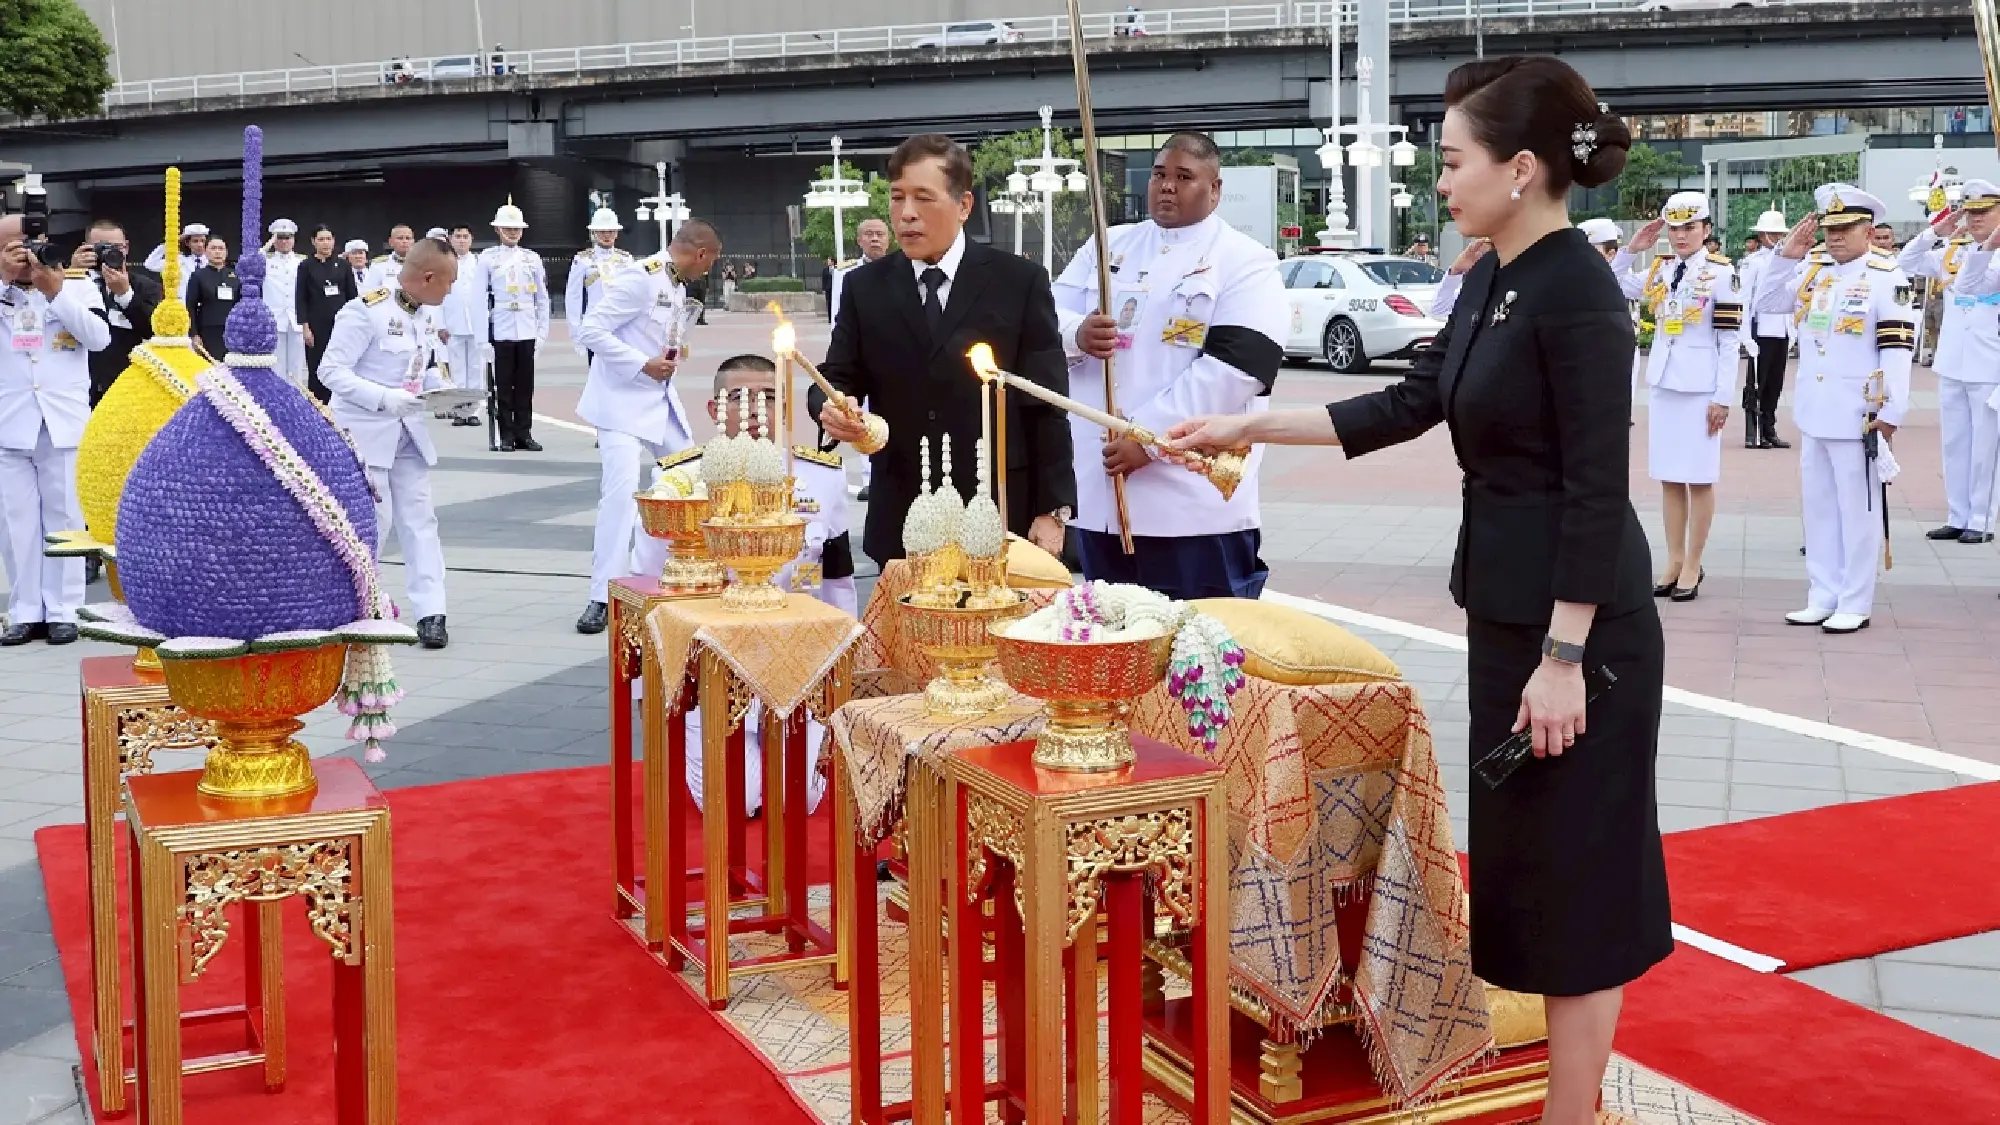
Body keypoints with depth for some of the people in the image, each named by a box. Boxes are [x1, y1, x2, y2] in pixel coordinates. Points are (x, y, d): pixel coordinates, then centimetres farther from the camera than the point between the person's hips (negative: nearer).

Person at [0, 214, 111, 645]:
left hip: (64, 422, -2)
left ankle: (62, 611, 9)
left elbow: (100, 338, -10)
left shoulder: (77, 283, 2)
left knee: (64, 518, 4)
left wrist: (55, 290, -15)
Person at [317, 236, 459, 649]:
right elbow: (332, 371, -18)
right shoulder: (366, 311, -19)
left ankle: (430, 612, 4)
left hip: (407, 431, 7)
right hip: (363, 430, -7)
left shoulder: (427, 314, 4)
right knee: (373, 519, -3)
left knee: (419, 519, 3)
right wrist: (384, 398, -28)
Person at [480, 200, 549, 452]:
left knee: (525, 385, 5)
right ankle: (507, 435, 7)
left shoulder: (532, 258, 9)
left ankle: (524, 433, 11)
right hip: (501, 331, -2)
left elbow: (542, 298, 11)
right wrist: (481, 333, -3)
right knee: (504, 384, 2)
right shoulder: (488, 258, 3)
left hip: (527, 331, 2)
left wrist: (543, 331, 6)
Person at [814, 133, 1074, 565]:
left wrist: (1053, 511, -5)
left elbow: (1046, 405, -1)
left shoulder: (1020, 282, 0)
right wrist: (832, 406, -17)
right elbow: (835, 380, 8)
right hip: (901, 524, 2)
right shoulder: (864, 287, 7)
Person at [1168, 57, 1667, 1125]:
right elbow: (1411, 405, 16)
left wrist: (1564, 659, -21)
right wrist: (1249, 426, 14)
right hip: (1506, 606, 9)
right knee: (1529, 861, 17)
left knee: (1575, 872, 1)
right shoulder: (1491, 279, 9)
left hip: (1574, 619, -9)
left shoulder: (1578, 290, -18)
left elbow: (1598, 489, -20)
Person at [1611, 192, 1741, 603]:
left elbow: (1730, 340, -9)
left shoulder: (1722, 273, -8)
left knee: (1699, 478, 2)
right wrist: (1631, 248, 4)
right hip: (1662, 383, 6)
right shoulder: (1659, 270, 9)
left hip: (1700, 387, -6)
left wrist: (1723, 397, -12)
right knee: (1669, 477, 10)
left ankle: (1693, 566, 10)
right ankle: (1674, 560, 18)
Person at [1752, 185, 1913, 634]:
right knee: (1818, 508, 12)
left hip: (1857, 414, -7)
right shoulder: (1812, 269, 8)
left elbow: (1897, 349, -13)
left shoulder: (1886, 278, -10)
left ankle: (1855, 605, 9)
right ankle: (1822, 597, 21)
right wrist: (1786, 255, 0)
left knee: (1856, 511, 1)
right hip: (1813, 411, 7)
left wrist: (1891, 412, -17)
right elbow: (1766, 304, 13)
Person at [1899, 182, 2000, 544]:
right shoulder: (1951, 250, 8)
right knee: (1954, 444, 11)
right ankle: (1957, 518, 18)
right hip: (1951, 363, 5)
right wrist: (1937, 231, 0)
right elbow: (1904, 266, 8)